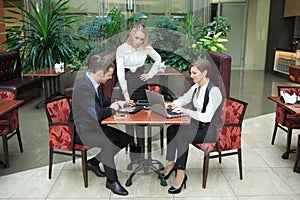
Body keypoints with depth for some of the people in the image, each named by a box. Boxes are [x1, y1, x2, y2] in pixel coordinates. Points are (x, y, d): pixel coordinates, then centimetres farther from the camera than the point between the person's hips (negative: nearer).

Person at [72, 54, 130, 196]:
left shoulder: (94, 83, 3)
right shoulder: (83, 87, -26)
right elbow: (98, 114, -30)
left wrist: (116, 102, 8)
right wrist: (112, 109, -12)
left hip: (97, 126, 10)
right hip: (86, 130, -9)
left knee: (125, 139, 5)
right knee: (109, 144, -31)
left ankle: (95, 161, 17)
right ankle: (111, 181, -12)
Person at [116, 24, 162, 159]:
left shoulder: (146, 47, -5)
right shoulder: (121, 49, -14)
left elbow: (158, 59, 13)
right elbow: (120, 72, -20)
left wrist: (150, 74, 4)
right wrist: (125, 93, -29)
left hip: (140, 83, 2)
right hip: (126, 84, -2)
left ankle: (140, 147, 11)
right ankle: (131, 146, 14)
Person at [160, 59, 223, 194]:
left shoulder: (214, 91, -18)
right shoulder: (195, 87, 6)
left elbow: (207, 117, -26)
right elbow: (181, 100, 18)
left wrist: (185, 111, -31)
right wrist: (171, 105, -5)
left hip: (210, 130, -7)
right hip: (196, 126, 7)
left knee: (181, 134, -29)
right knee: (172, 129, -18)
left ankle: (180, 174, -20)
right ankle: (171, 163, -7)